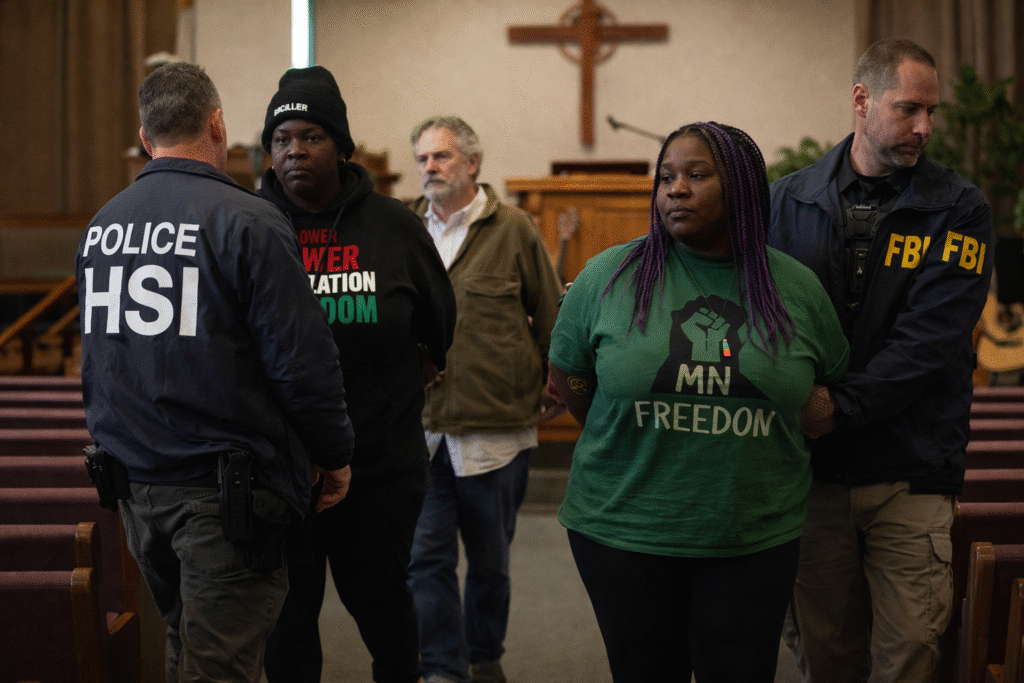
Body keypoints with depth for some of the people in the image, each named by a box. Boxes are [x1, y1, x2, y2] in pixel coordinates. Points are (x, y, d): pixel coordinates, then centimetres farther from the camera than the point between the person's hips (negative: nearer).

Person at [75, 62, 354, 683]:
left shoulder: (101, 226, 7)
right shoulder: (247, 222, -14)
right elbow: (303, 360, -15)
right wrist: (335, 455, -2)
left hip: (133, 485, 7)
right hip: (223, 491, -7)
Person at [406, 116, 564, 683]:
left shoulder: (512, 230, -1)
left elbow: (550, 316, 4)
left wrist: (550, 383, 4)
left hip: (496, 427, -2)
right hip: (420, 426, 2)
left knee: (490, 558, 12)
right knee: (425, 555, -1)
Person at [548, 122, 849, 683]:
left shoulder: (798, 289, 1)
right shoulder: (608, 276, -3)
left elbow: (831, 381, 15)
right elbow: (568, 377, 7)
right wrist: (636, 446, 7)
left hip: (755, 541, 1)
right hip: (623, 533, 0)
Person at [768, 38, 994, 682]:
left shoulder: (958, 209, -1)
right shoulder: (788, 200, 6)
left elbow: (931, 338, -11)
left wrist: (841, 405, -18)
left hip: (909, 468, -2)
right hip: (810, 466, 2)